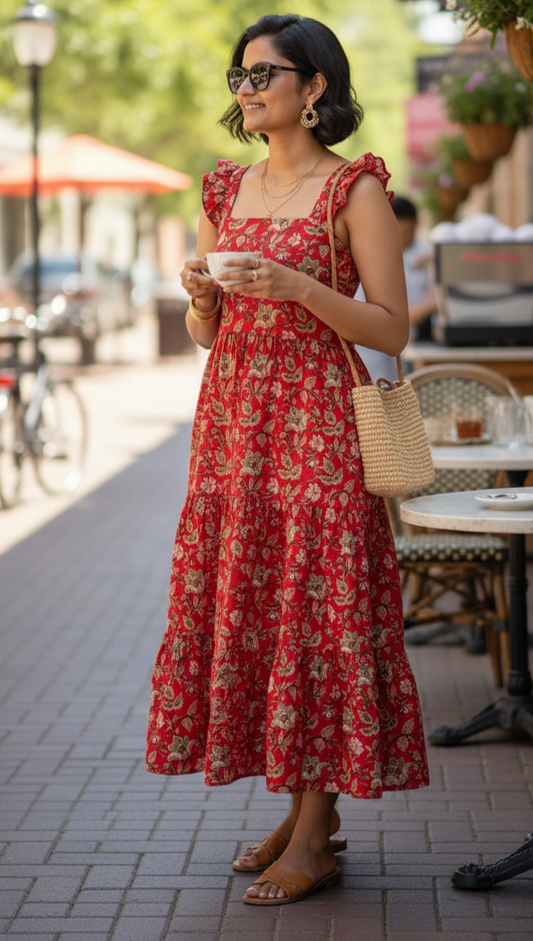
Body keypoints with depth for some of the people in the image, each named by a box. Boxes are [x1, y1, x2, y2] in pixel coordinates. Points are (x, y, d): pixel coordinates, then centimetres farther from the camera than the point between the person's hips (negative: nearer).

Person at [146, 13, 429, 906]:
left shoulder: (354, 188, -4)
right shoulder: (225, 190, 14)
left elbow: (392, 327, -8)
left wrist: (293, 285, -19)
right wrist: (199, 293, -5)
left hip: (316, 422, -6)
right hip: (231, 416, 6)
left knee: (314, 606, -6)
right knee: (236, 600, 5)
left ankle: (315, 840, 2)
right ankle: (301, 809, 18)